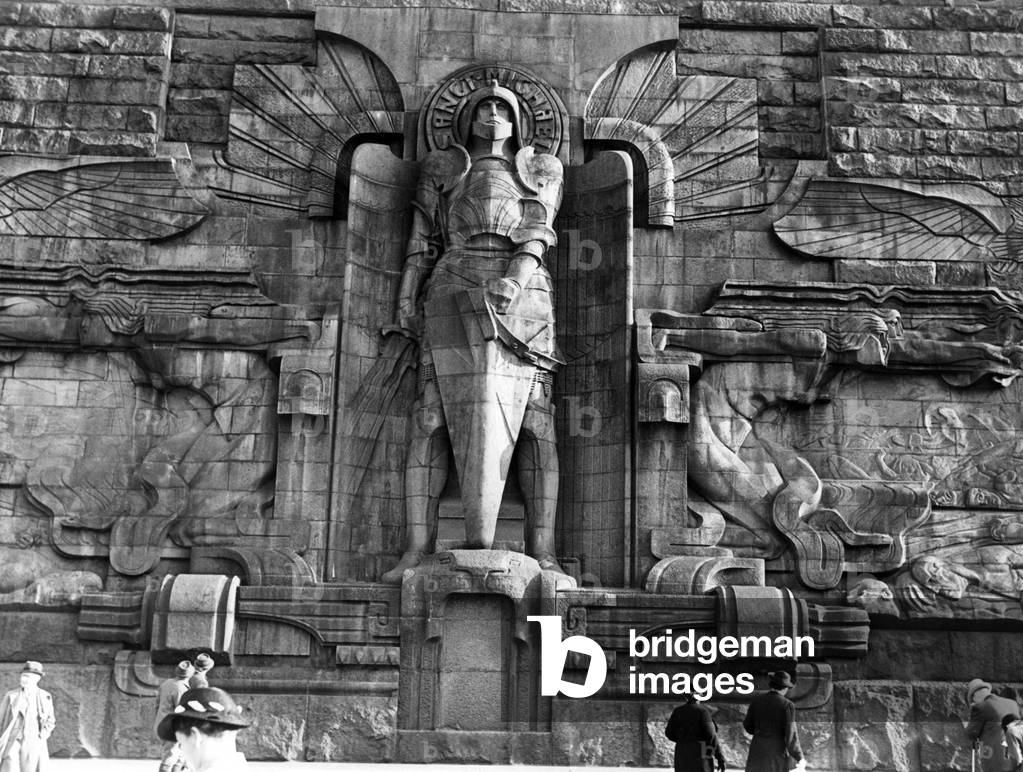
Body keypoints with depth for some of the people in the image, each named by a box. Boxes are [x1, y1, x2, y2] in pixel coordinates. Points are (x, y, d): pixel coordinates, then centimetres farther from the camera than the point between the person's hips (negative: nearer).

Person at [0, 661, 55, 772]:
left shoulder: (45, 697, 5)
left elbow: (50, 721, 16)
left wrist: (43, 735, 1)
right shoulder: (11, 696, 4)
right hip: (12, 742, -1)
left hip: (33, 744, 1)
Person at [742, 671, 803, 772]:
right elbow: (791, 735, -14)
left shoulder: (756, 701, 0)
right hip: (777, 755, -3)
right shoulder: (788, 705, -12)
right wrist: (799, 758, -2)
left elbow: (748, 726, 12)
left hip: (758, 752, 3)